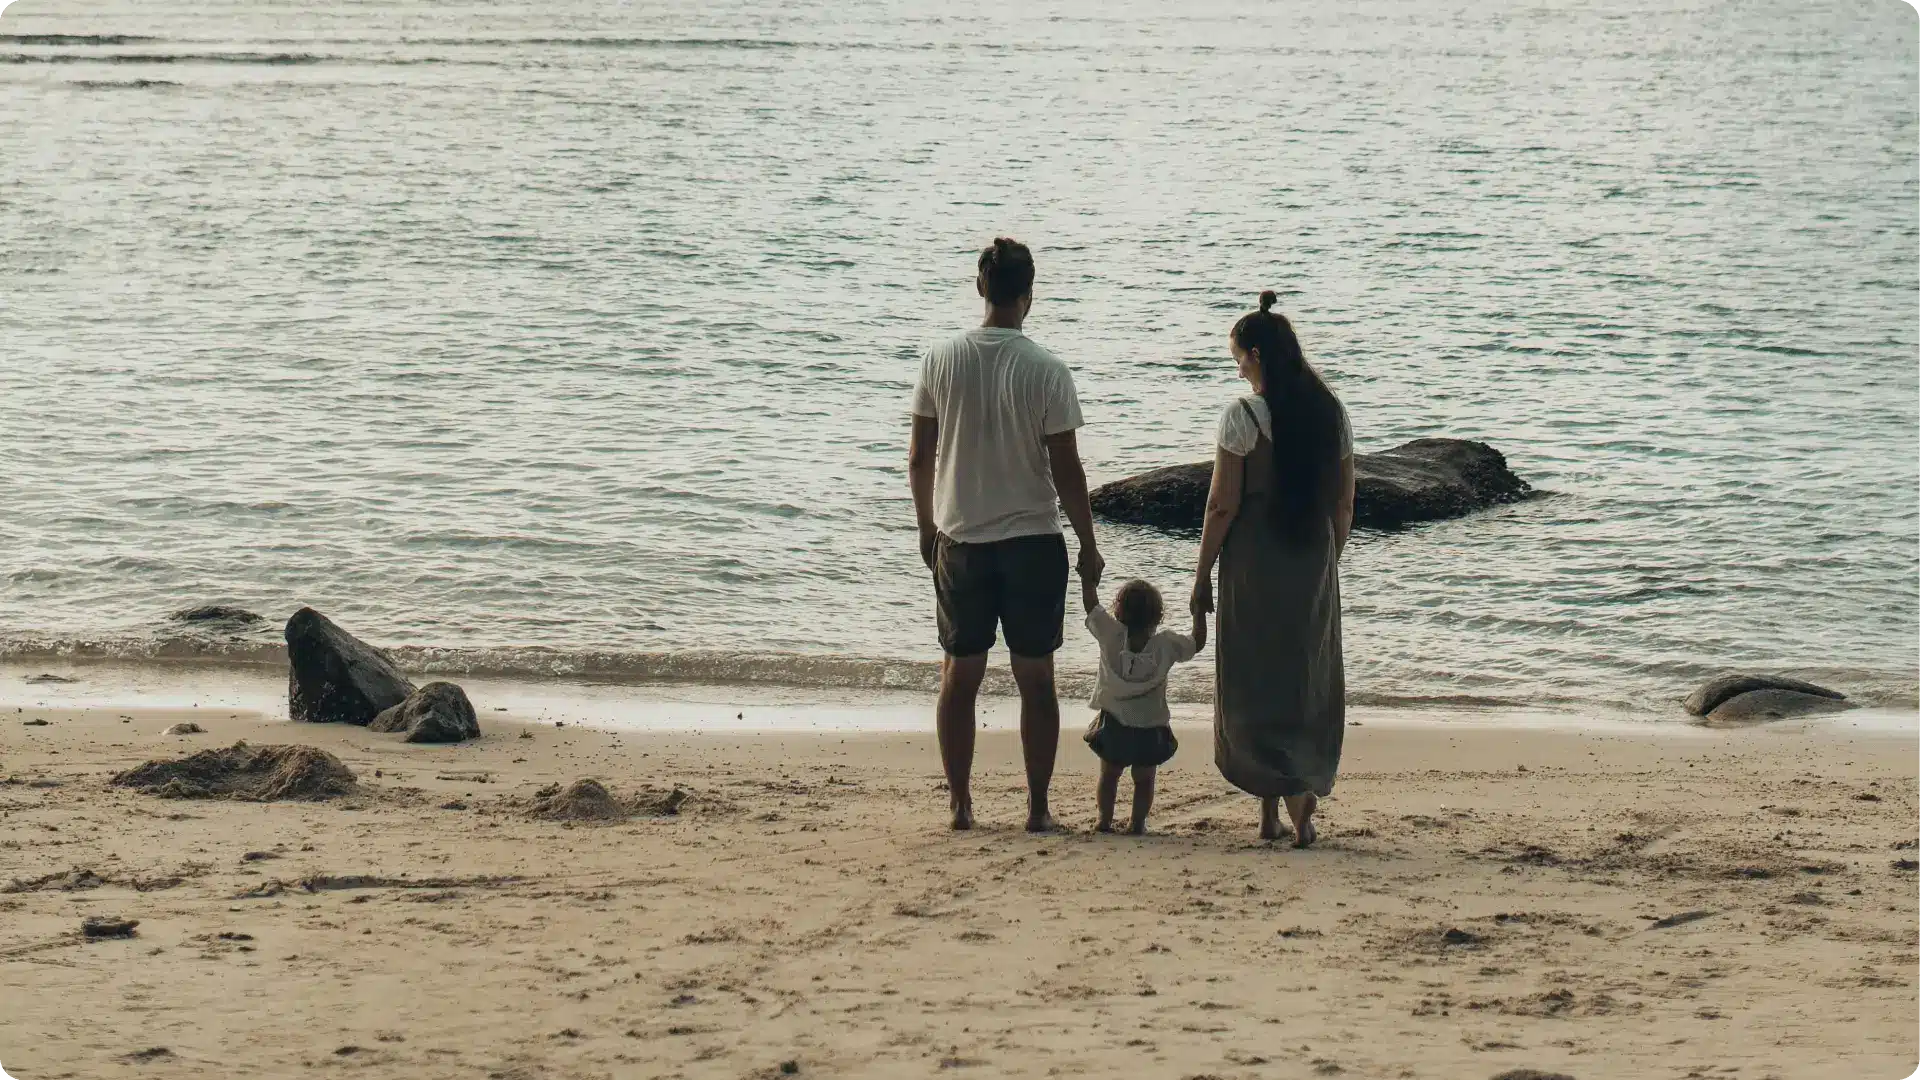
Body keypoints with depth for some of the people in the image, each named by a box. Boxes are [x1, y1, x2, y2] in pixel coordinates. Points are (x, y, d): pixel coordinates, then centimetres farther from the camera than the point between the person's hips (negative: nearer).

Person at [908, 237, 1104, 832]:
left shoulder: (941, 360, -3)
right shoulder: (1046, 371, -11)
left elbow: (919, 458, 2)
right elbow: (1066, 469, -8)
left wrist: (927, 528, 17)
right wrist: (1089, 544, 3)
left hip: (959, 541, 2)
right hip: (1032, 542, -2)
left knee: (960, 675, 11)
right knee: (1035, 678, 6)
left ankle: (960, 805, 12)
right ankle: (1037, 808, 8)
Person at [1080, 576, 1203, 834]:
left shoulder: (1111, 636, -10)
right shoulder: (1166, 644, -8)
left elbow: (1091, 604, -4)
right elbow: (1198, 642, 4)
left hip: (1113, 725, 0)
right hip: (1150, 729, 0)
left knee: (1109, 774, 15)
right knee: (1144, 779, 12)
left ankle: (1104, 820, 15)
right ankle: (1137, 823, 9)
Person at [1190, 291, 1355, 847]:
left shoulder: (1243, 415, -12)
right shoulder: (1332, 413, 5)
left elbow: (1223, 504, -11)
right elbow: (1344, 504, 9)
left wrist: (1202, 576, -3)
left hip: (1254, 559, -5)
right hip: (1313, 561, 5)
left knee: (1254, 680, 2)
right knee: (1309, 679, 13)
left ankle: (1289, 788, -15)